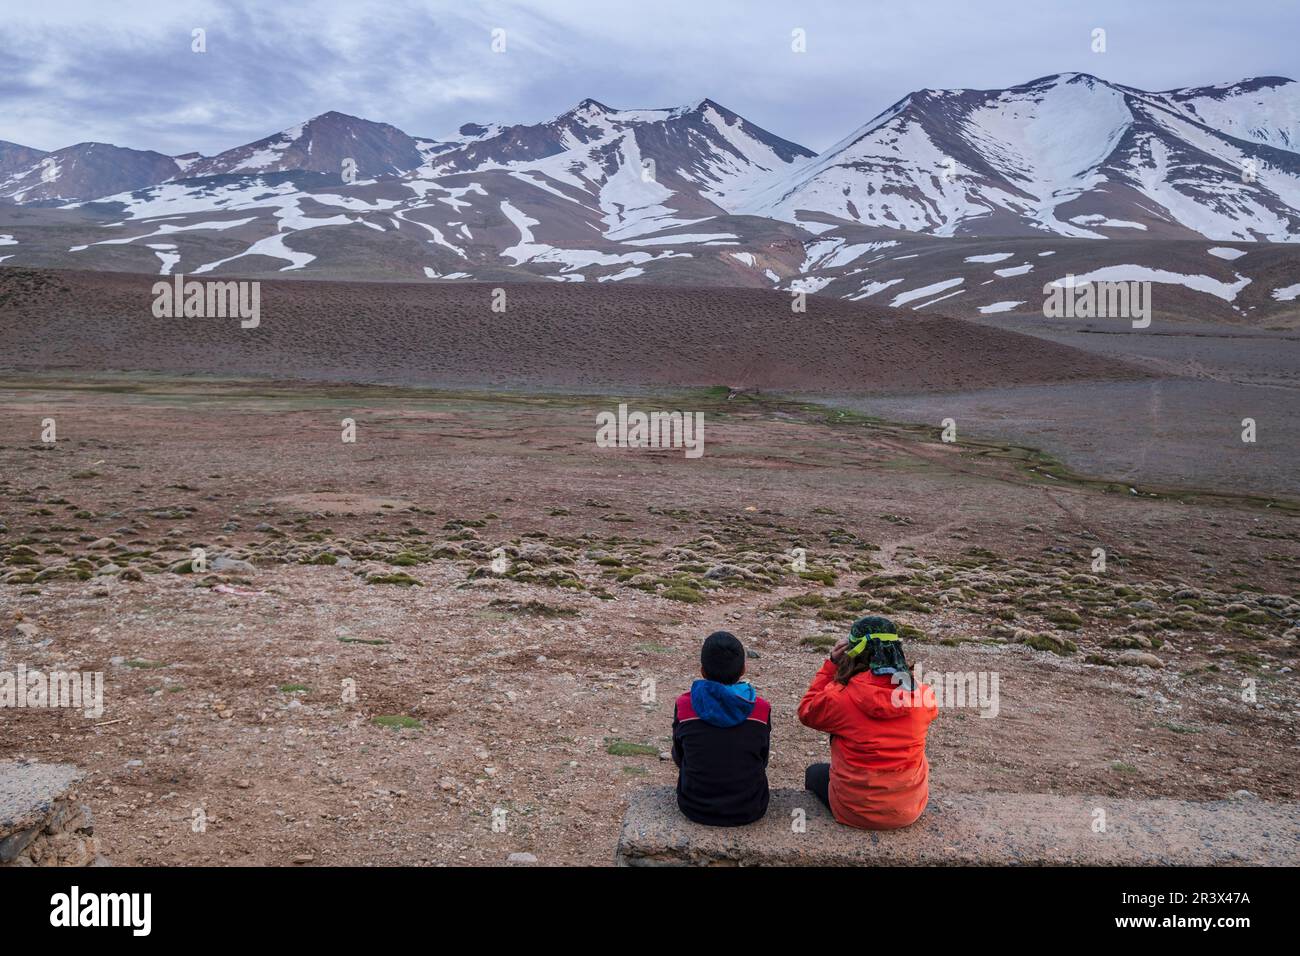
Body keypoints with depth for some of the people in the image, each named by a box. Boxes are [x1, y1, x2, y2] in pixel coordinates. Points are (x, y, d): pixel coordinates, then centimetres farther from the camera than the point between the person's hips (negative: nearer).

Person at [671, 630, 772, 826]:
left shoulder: (684, 705, -13)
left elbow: (678, 758, 3)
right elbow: (762, 760, 3)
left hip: (695, 807, 0)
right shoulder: (761, 709, -12)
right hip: (749, 810, 0)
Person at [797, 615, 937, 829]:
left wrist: (832, 666, -2)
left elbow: (806, 711, -1)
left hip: (857, 812, -4)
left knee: (814, 772, 27)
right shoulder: (922, 695, -13)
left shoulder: (840, 698, -22)